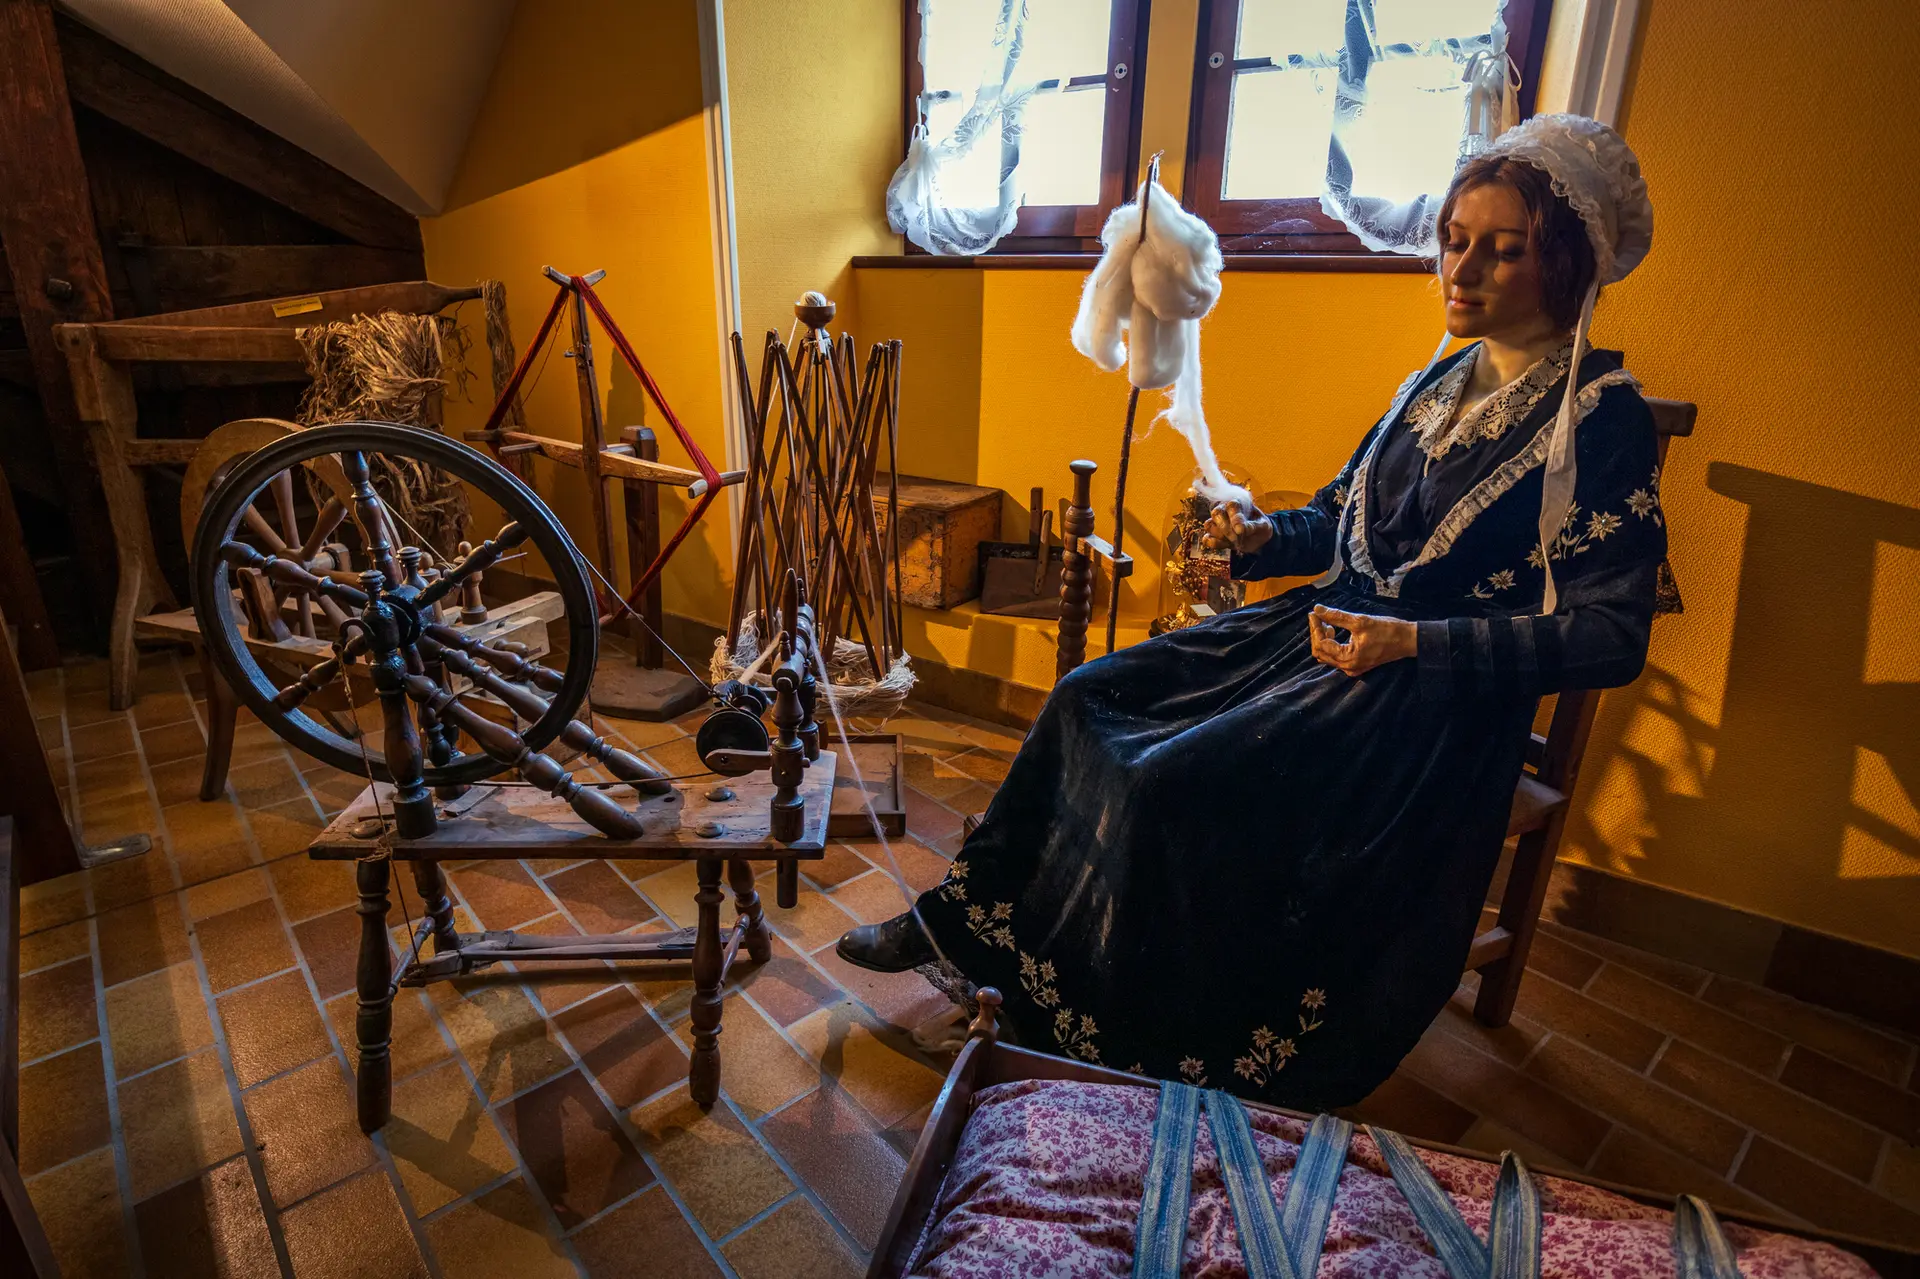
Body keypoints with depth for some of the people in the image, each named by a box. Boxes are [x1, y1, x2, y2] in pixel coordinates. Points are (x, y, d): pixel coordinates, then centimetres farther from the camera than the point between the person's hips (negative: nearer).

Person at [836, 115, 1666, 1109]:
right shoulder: (1441, 383, 12)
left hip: (1433, 696, -7)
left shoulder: (1600, 417, -9)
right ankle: (963, 920, 4)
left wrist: (1421, 641, -22)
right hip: (1329, 630, 8)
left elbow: (1610, 634, -14)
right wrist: (1263, 537, -3)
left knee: (1167, 779, -25)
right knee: (1092, 698, -7)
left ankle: (1131, 1051, -2)